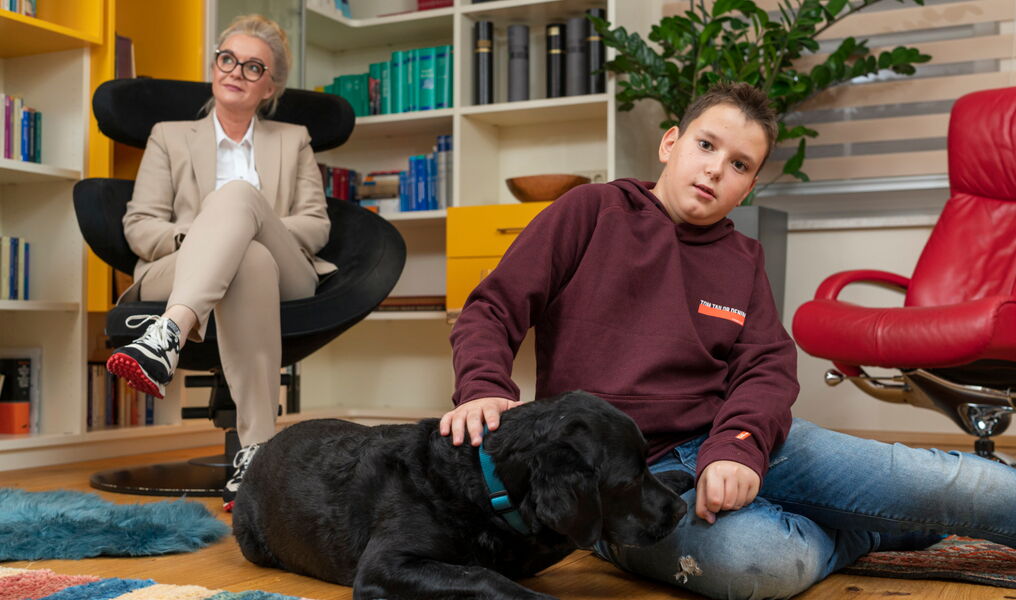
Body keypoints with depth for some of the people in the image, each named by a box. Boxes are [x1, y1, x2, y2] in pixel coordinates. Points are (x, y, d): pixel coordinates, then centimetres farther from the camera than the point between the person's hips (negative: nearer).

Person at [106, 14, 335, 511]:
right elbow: (138, 226, 11)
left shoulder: (293, 140, 25)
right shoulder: (169, 136, 23)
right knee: (249, 261, -39)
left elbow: (316, 225, 12)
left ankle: (167, 336, -53)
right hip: (186, 275, 0)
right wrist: (189, 237, -12)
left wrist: (246, 226, -7)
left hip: (283, 278, 0)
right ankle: (257, 446, -47)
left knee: (237, 193, -33)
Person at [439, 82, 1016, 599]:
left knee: (941, 483, -12)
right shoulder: (592, 212, 3)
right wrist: (484, 389, -21)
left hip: (736, 447, 4)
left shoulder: (743, 261, 14)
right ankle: (858, 532, -3)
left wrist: (737, 446, -20)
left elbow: (769, 368, 2)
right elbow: (492, 311, 0)